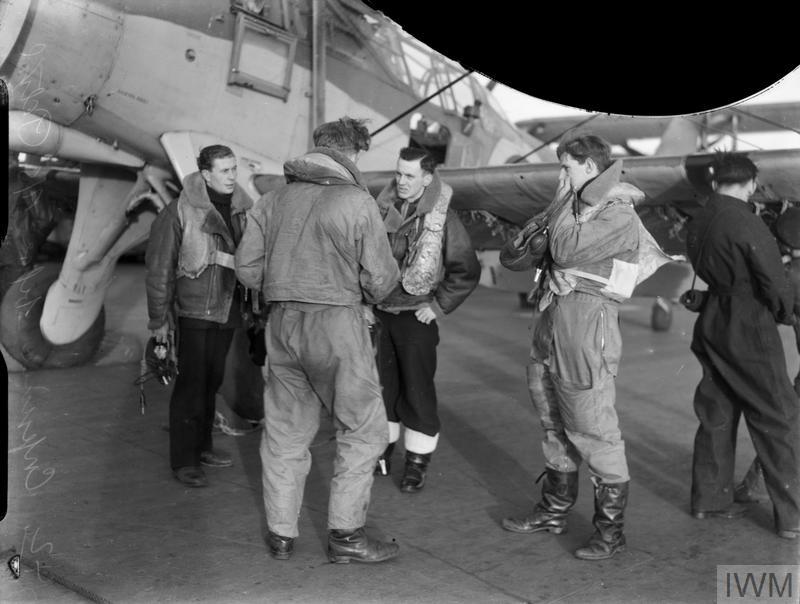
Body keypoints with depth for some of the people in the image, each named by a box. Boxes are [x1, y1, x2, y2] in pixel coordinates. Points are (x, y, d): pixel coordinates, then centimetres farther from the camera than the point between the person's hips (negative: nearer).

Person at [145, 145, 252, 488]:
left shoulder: (241, 210, 5)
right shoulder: (180, 212, -10)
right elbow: (159, 268, -7)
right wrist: (159, 319, -7)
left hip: (227, 309, 5)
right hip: (193, 310, -5)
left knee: (213, 380, 14)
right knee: (191, 383, -4)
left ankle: (202, 445, 29)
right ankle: (184, 461, 3)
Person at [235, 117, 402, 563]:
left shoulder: (274, 199, 7)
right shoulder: (357, 201, -9)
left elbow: (247, 266, 7)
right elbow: (381, 278, -9)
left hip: (283, 323, 6)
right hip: (337, 322, -5)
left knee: (285, 431, 14)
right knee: (363, 428, 9)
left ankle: (281, 535, 23)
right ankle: (346, 533, 11)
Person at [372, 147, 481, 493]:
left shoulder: (442, 218, -10)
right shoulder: (382, 209, 1)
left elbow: (467, 271, -6)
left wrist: (439, 305, -8)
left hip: (415, 317, -4)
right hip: (377, 313, 4)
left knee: (417, 392, 1)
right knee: (380, 387, 12)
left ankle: (417, 465, 14)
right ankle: (382, 455, 28)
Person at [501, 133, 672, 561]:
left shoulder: (619, 214, -11)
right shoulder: (577, 207, 16)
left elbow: (566, 252, -20)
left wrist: (566, 203, -8)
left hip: (586, 330, -9)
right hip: (551, 323, 9)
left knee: (594, 431, -3)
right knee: (555, 425, 18)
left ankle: (611, 529, 9)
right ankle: (554, 511, 33)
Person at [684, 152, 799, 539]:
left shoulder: (696, 224, 4)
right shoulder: (747, 224, -18)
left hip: (712, 325, 7)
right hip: (750, 332, -7)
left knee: (717, 415, 17)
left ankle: (710, 499, 26)